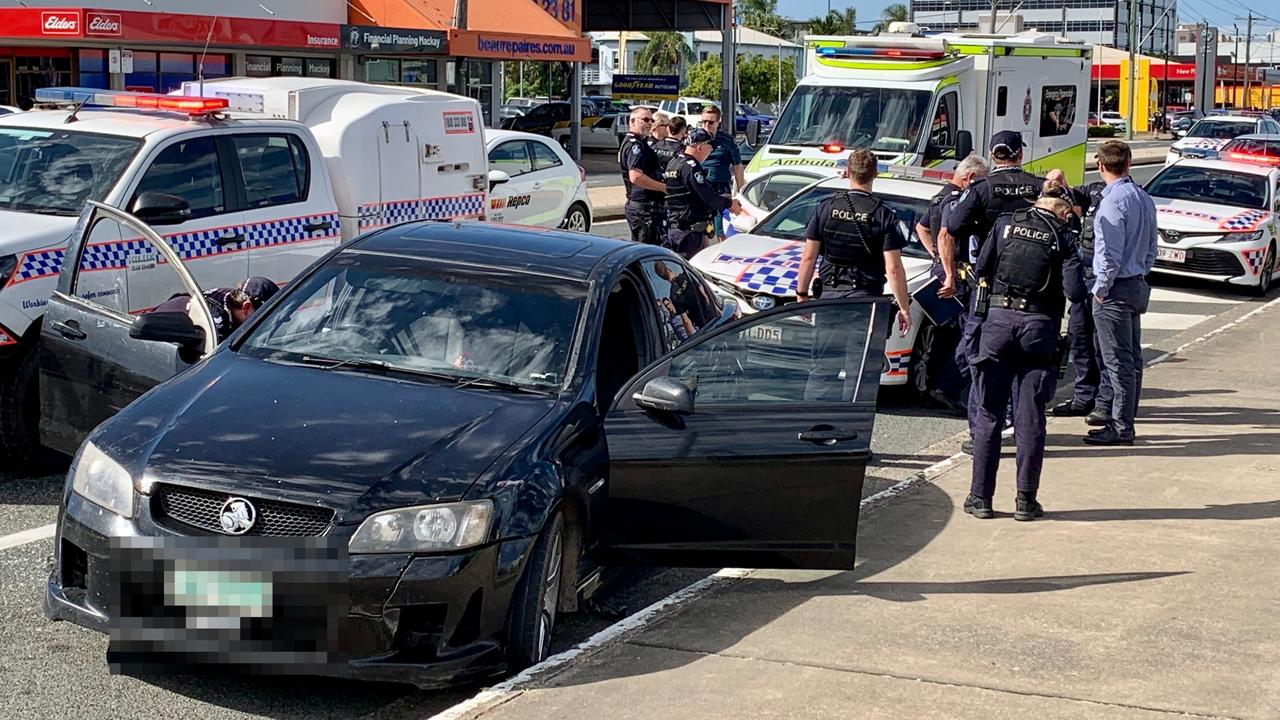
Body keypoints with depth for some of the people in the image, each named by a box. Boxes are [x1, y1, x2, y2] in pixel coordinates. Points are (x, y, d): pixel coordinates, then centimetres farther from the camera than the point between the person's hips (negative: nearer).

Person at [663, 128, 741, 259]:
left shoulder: (674, 162, 15)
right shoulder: (691, 168, -18)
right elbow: (708, 198, -20)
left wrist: (721, 198, 15)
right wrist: (729, 203, -4)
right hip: (691, 231, -10)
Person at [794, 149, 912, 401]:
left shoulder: (826, 208, 2)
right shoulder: (884, 215, -4)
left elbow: (808, 258, 3)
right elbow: (893, 269, -8)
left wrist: (802, 293, 13)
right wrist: (904, 307, 0)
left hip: (829, 295, 2)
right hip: (866, 298, -2)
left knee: (822, 367, 5)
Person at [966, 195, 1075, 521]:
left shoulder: (1006, 224, 9)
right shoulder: (1063, 237, 5)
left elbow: (980, 269, 10)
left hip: (997, 320, 1)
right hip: (1039, 324, -1)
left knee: (988, 415, 7)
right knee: (1030, 418, 5)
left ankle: (981, 497, 9)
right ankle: (1026, 500, 7)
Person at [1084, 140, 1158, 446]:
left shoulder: (1113, 200, -17)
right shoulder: (1143, 197, 11)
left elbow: (1111, 252, -19)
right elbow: (1151, 246, 16)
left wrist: (1101, 289, -12)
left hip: (1117, 287, -9)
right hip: (1138, 284, 9)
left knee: (1118, 360, -6)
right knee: (1133, 357, 14)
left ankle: (1120, 427, -4)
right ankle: (1125, 416, 23)